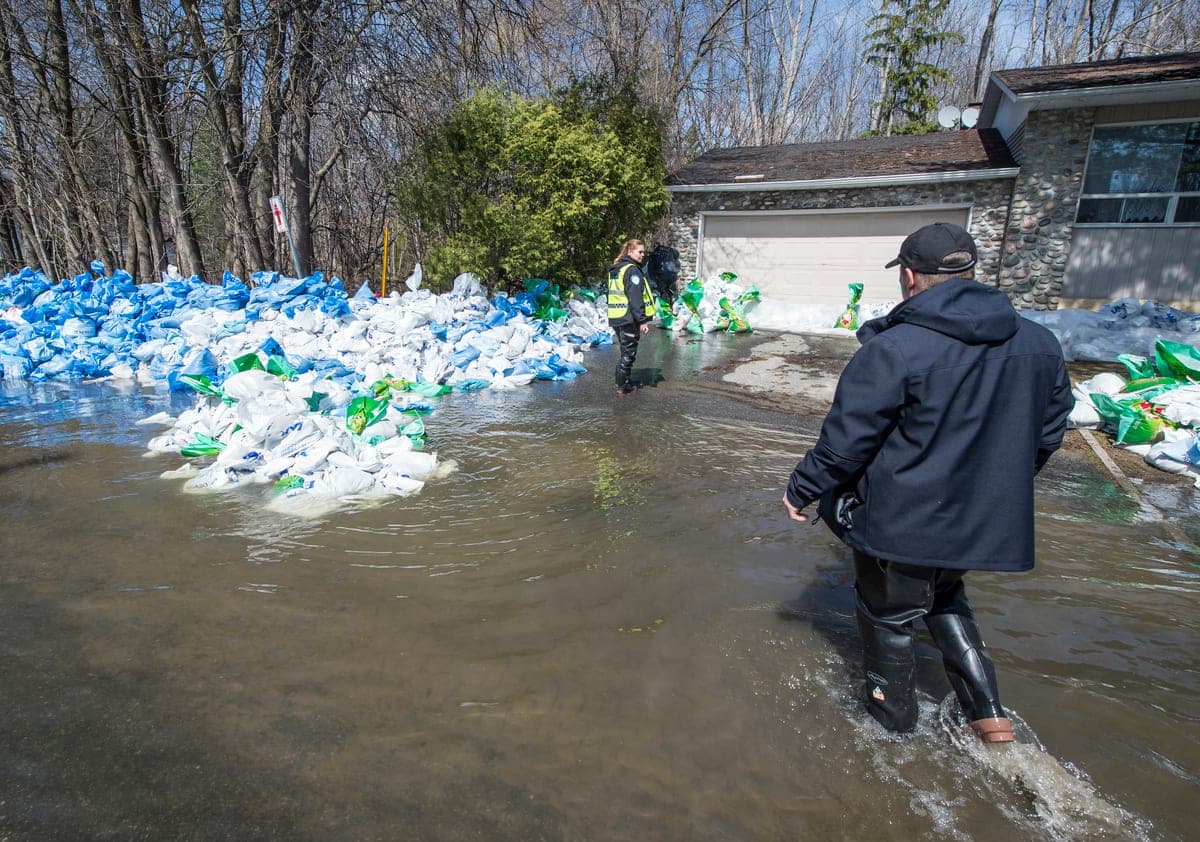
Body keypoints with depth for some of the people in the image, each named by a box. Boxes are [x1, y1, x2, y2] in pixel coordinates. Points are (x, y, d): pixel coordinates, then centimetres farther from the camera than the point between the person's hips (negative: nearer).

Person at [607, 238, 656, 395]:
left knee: (625, 350, 19)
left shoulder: (615, 269, 16)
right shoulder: (632, 269, -14)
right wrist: (642, 320, -20)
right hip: (629, 318, -9)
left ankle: (621, 381, 26)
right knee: (629, 352, -1)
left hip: (616, 317, 9)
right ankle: (623, 386, 4)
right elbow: (635, 298, -21)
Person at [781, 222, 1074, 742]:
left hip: (900, 522, -6)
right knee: (943, 597, 32)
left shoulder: (892, 350, -24)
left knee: (887, 613, 18)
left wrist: (801, 489, -3)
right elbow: (1048, 434, 8)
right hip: (985, 522, 6)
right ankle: (988, 712, 31)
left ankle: (893, 711, 38)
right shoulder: (1039, 344, -2)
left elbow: (843, 441, -19)